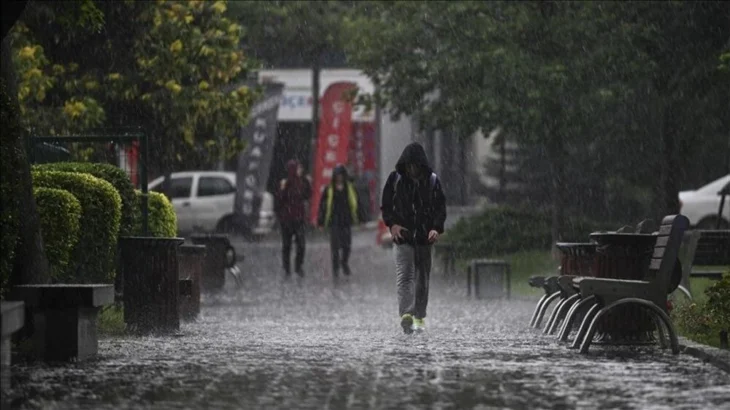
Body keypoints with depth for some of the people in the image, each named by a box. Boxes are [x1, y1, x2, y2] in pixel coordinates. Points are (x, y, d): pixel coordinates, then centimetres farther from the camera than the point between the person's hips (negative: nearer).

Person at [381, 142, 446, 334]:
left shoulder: (432, 181, 3)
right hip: (402, 235, -2)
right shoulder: (395, 179, 1)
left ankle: (419, 316, 16)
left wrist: (436, 228, -10)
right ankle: (406, 314, -27)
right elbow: (386, 205, 6)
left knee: (422, 278, 7)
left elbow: (440, 207, 6)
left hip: (424, 238, 2)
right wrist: (392, 224, -10)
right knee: (404, 275, -15)